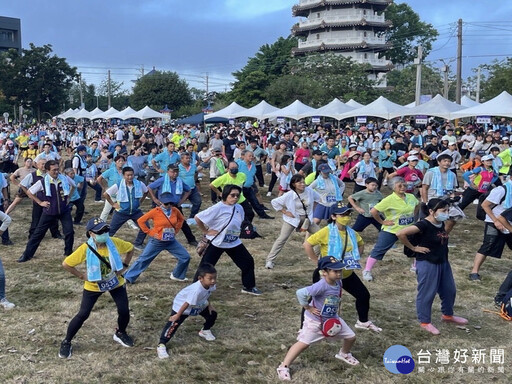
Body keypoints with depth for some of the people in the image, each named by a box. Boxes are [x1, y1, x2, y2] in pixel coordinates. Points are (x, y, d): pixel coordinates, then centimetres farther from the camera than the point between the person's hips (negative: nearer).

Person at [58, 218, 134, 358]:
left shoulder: (115, 242, -19)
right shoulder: (85, 249, -25)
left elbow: (130, 248, 1)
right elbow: (66, 264, -17)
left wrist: (124, 266, -4)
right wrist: (81, 275, -15)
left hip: (115, 283, 3)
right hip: (93, 286, -2)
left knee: (124, 311, -1)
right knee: (83, 314, -5)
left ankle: (120, 333, 30)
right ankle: (66, 342, 15)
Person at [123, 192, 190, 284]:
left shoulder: (175, 210, -3)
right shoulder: (155, 211, -15)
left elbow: (181, 219, 19)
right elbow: (140, 221, -12)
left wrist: (176, 230, 9)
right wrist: (150, 232, -11)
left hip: (171, 241, 4)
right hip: (157, 241, -4)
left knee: (185, 257, 1)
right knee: (143, 259, 2)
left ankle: (177, 276, 21)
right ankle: (128, 278, 14)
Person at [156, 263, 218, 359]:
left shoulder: (211, 285, -20)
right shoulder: (197, 290, -43)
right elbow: (187, 304, -35)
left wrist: (209, 305, 4)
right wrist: (177, 315, -27)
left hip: (199, 305, 8)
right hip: (181, 305, -8)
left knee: (212, 314, 8)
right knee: (173, 324, -19)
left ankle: (205, 331, 35)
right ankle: (161, 345, -16)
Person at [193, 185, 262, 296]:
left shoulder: (239, 208, 0)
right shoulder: (218, 208, -20)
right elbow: (198, 217, -20)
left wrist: (237, 233, 8)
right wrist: (205, 231, -13)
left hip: (234, 243, 6)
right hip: (216, 243, -6)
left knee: (248, 261, 9)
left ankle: (249, 287, 26)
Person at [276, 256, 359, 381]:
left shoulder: (338, 282, -6)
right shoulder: (321, 286, -31)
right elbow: (300, 293, -37)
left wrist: (335, 309, 6)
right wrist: (308, 308, -26)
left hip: (333, 318, 7)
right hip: (315, 320, -7)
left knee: (351, 337, 13)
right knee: (303, 343, -9)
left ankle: (344, 354, 44)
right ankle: (283, 367, 1)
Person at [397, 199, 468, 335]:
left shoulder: (441, 223, 2)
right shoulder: (423, 225, -23)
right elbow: (400, 233, -29)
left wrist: (442, 251, 9)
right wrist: (413, 248, -19)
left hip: (443, 262, 9)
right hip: (427, 264, -9)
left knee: (449, 290, 20)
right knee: (427, 293, 3)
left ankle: (448, 315, 40)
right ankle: (425, 322, 18)